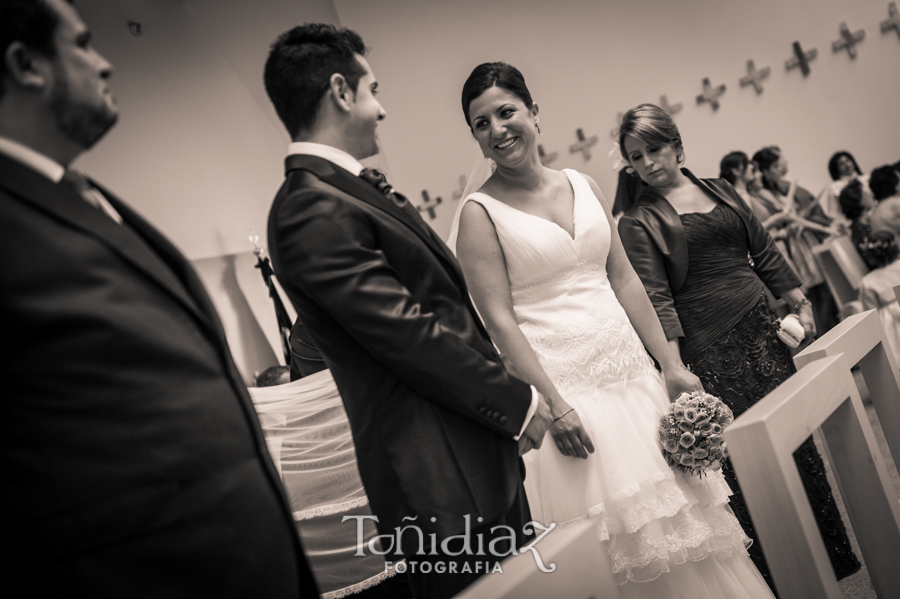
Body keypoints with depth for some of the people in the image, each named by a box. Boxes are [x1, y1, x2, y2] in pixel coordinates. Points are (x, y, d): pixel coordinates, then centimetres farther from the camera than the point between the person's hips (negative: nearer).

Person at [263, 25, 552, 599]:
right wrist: (517, 402, -13)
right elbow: (406, 333, -23)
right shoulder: (313, 211, -21)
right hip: (439, 474, -9)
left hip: (480, 450, 10)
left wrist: (510, 389, 13)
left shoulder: (358, 188, 10)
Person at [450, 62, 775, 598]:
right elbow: (500, 319, -13)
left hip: (629, 370, 5)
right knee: (619, 543, 3)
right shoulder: (480, 213, -7)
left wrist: (671, 364, 7)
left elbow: (625, 281, 9)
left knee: (683, 521, 13)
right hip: (560, 382, -5)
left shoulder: (584, 186, 9)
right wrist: (554, 405, -19)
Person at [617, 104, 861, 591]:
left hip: (761, 328, 5)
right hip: (709, 348, -5)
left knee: (794, 437, 10)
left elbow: (765, 253, 16)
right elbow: (655, 298, -14)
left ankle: (831, 555, 28)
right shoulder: (637, 223, -4)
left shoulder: (719, 190, 12)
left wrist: (800, 304, 12)